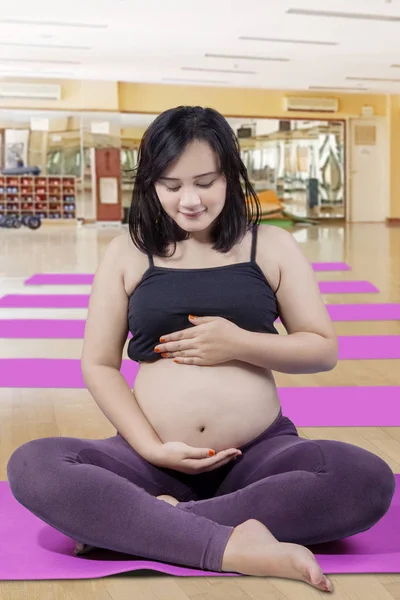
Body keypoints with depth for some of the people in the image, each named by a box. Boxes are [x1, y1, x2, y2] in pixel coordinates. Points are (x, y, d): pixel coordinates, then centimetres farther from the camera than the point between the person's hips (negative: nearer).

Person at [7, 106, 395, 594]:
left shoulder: (272, 247, 5)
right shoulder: (127, 252, 4)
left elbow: (324, 349, 6)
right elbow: (98, 365, 3)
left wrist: (239, 343, -12)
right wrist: (153, 449, -11)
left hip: (260, 454, 1)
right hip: (154, 460, 0)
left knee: (369, 480, -29)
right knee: (31, 466, -26)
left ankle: (136, 524, -23)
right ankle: (234, 547, -30)